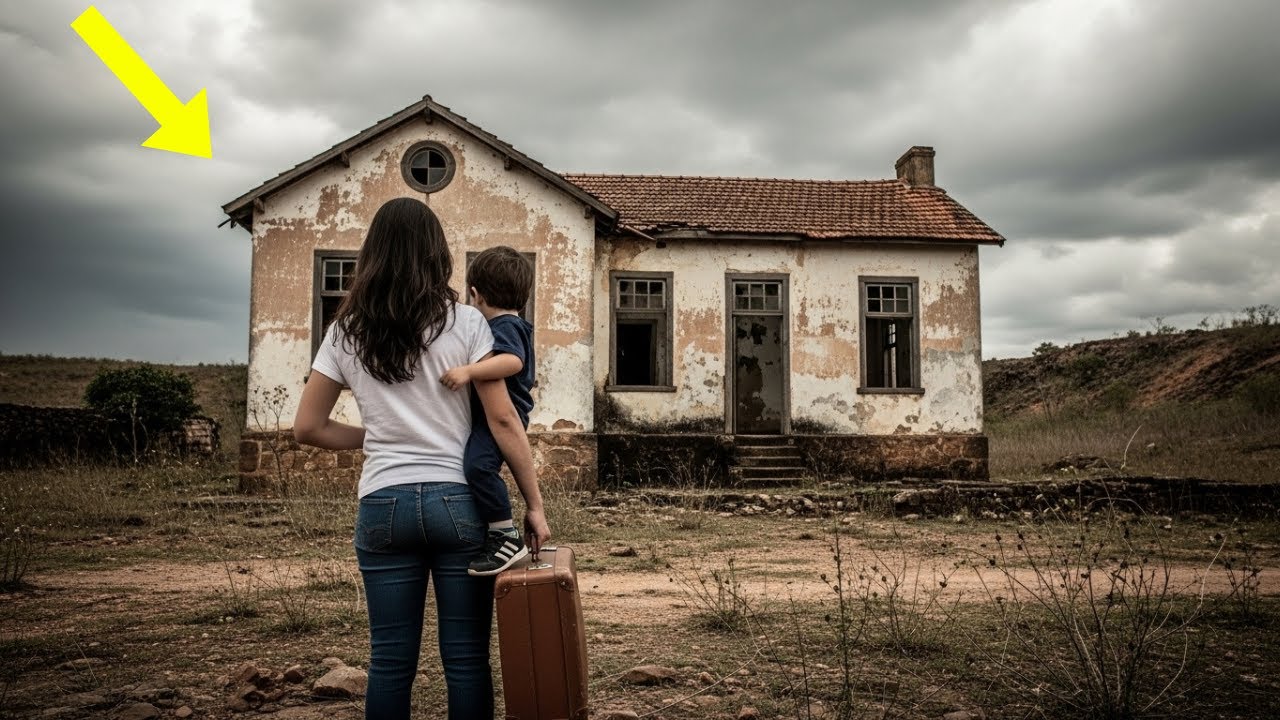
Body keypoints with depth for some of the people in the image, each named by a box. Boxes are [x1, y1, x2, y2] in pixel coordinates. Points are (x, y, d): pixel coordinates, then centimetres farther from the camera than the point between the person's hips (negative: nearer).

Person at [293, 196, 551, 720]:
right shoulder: (464, 323, -4)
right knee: (466, 658, 6)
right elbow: (503, 420, -6)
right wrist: (534, 503, 0)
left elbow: (308, 427, 7)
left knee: (390, 661, 10)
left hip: (383, 505, 2)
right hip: (458, 501, -2)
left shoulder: (346, 332, 4)